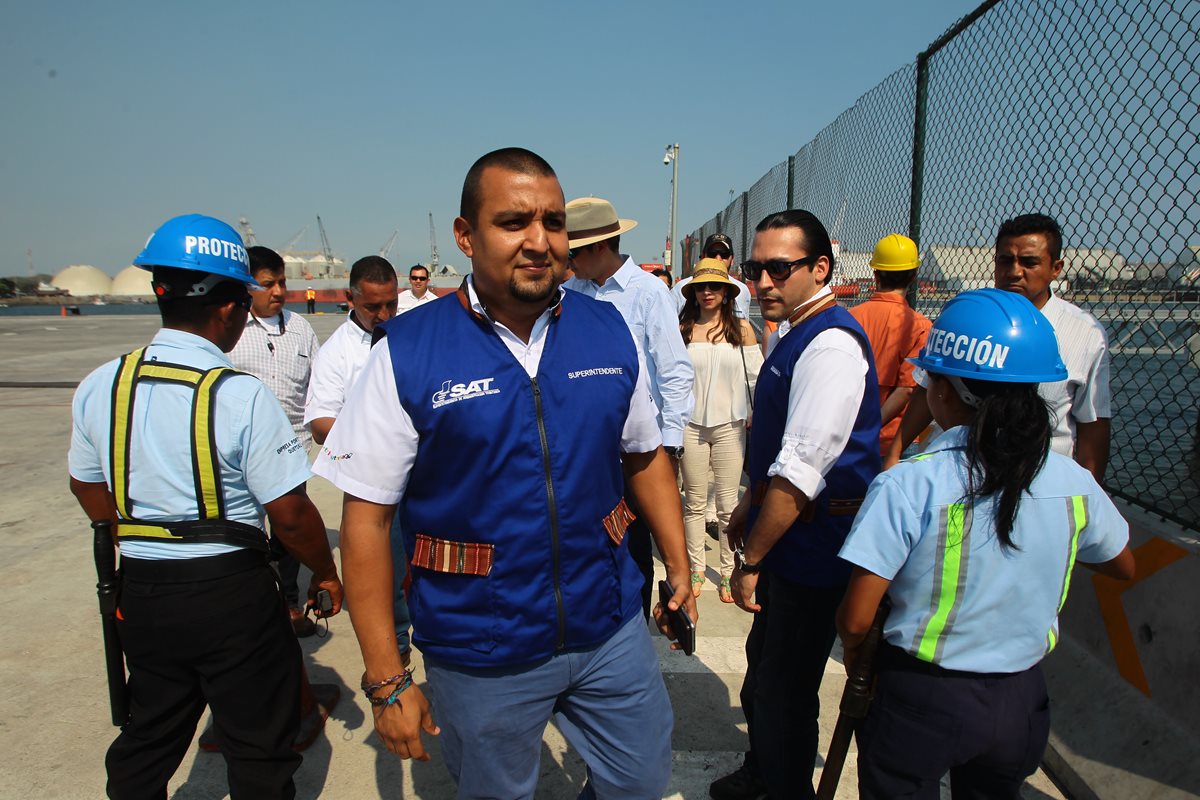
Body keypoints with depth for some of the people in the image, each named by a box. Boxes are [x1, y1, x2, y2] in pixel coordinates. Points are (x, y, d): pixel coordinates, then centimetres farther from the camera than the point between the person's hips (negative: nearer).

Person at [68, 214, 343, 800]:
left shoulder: (100, 387, -2)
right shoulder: (242, 396, -20)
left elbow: (90, 493, 11)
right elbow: (291, 514, -18)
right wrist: (326, 573, 0)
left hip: (140, 590, 6)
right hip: (231, 592, -5)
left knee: (148, 740, 26)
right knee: (257, 750, 14)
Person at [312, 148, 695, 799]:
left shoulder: (607, 329, -3)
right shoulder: (407, 352, -13)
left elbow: (645, 456, 8)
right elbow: (366, 519, -12)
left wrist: (678, 567, 4)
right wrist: (386, 681, -11)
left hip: (610, 627, 3)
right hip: (481, 656, -2)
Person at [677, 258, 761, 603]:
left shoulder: (742, 329, 3)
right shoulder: (682, 329, 3)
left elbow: (757, 377, 5)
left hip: (730, 425, 0)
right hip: (691, 424, 0)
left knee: (728, 504, 4)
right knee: (694, 502, 9)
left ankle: (728, 572, 18)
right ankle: (696, 568, 22)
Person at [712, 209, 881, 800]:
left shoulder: (831, 346, -24)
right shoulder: (791, 333, 7)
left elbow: (799, 475, -27)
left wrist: (751, 560, -21)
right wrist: (749, 505, 20)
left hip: (811, 551, -10)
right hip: (784, 536, 10)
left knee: (784, 686, 8)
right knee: (762, 664, 26)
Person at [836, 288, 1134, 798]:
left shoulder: (906, 486, -25)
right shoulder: (1073, 482, -10)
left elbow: (854, 619, -21)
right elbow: (1123, 566, 11)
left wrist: (853, 653, 0)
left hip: (920, 699, -4)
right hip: (1021, 700, 5)